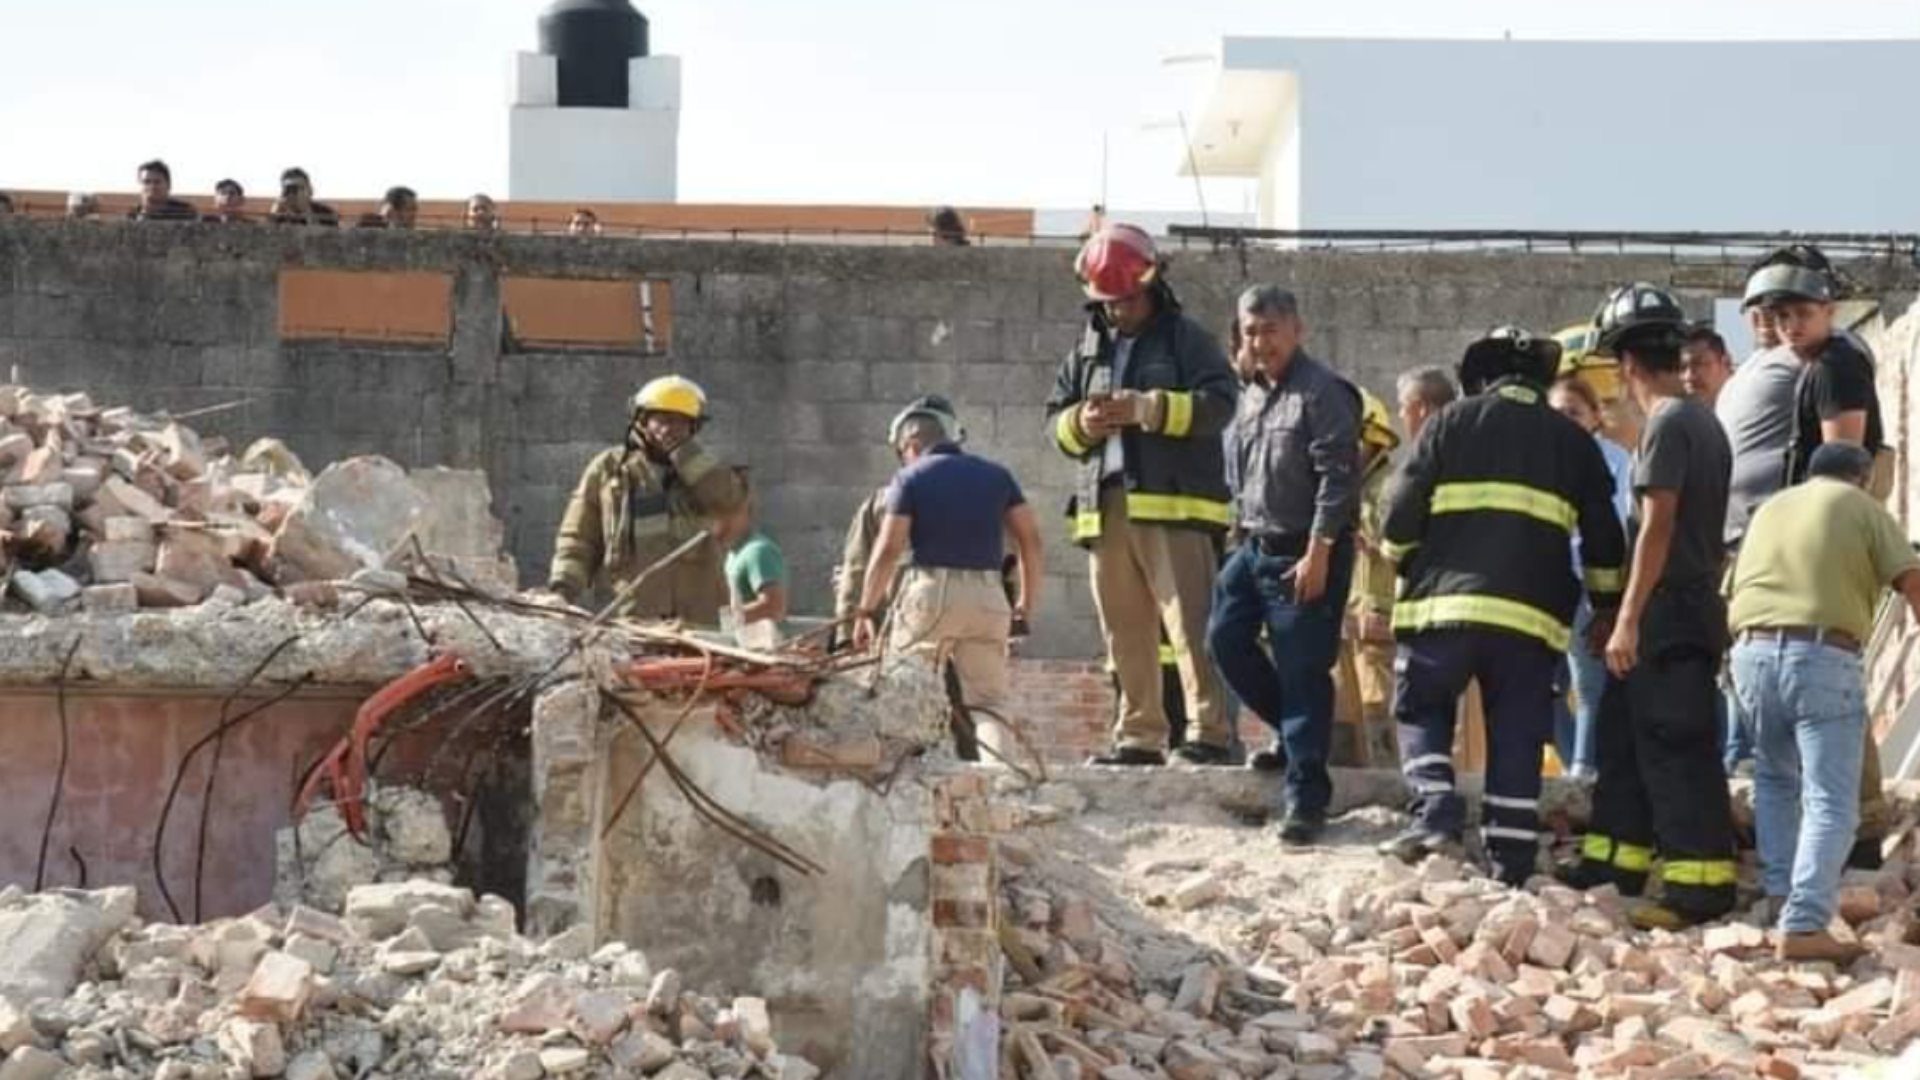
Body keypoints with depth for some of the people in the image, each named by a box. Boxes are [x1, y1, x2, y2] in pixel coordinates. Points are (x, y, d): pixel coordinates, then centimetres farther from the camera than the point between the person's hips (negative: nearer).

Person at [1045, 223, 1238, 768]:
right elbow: (1054, 419, 20)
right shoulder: (1088, 351, 21)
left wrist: (1146, 408, -17)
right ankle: (1139, 736, 12)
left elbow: (1218, 403, -8)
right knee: (1125, 634, 7)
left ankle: (1209, 732, -15)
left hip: (1174, 504, -6)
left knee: (1189, 624, -13)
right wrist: (1080, 424, -4)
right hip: (1105, 510, 6)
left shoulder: (1186, 339, 4)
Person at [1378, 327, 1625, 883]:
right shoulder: (1572, 440, 14)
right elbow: (1604, 541, 15)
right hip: (1532, 613, 2)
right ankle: (1511, 867, 5)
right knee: (1517, 738, 6)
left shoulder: (1452, 424, 7)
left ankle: (1435, 812, -7)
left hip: (1447, 601, -2)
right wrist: (1607, 608, 27)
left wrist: (1407, 568, 21)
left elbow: (1402, 514, 3)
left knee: (1421, 710, 14)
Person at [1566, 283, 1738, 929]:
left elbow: (1657, 526, -19)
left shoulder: (1667, 423, -13)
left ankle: (1703, 882, -7)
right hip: (1695, 605, 10)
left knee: (1675, 749, -8)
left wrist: (1628, 619, -19)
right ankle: (1617, 858, 23)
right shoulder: (1704, 421, 15)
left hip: (1668, 614, -10)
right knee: (1624, 733, 16)